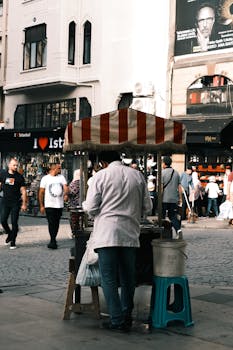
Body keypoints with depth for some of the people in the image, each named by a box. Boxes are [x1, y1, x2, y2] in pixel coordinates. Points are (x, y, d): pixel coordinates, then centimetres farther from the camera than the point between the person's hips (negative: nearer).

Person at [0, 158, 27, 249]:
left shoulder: (20, 177, 0)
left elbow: (23, 191, 2)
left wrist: (24, 204, -2)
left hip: (16, 202, -2)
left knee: (14, 222, -3)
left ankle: (13, 242, 6)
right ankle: (9, 234, 26)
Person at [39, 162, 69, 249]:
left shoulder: (61, 177, 9)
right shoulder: (45, 178, -1)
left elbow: (65, 187, -3)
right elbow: (41, 193, 0)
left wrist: (66, 194, -26)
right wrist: (41, 206, -3)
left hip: (59, 205, 4)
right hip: (49, 205, -4)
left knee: (56, 223, 9)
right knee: (51, 223, -10)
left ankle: (53, 240, 20)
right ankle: (53, 242, -8)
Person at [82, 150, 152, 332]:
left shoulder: (101, 176, -4)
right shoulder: (137, 175, 6)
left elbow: (91, 207, -6)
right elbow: (147, 207, 9)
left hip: (107, 233, -3)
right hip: (130, 233, 4)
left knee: (109, 278, 3)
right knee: (128, 278, 14)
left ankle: (118, 321, 3)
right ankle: (127, 316, 20)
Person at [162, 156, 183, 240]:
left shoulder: (162, 172, -8)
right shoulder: (176, 173, 7)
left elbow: (161, 187, -12)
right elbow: (179, 187, 8)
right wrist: (180, 198, 13)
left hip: (164, 199, -4)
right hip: (174, 199, 4)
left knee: (162, 216, 7)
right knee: (173, 216, 11)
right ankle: (178, 229, -10)